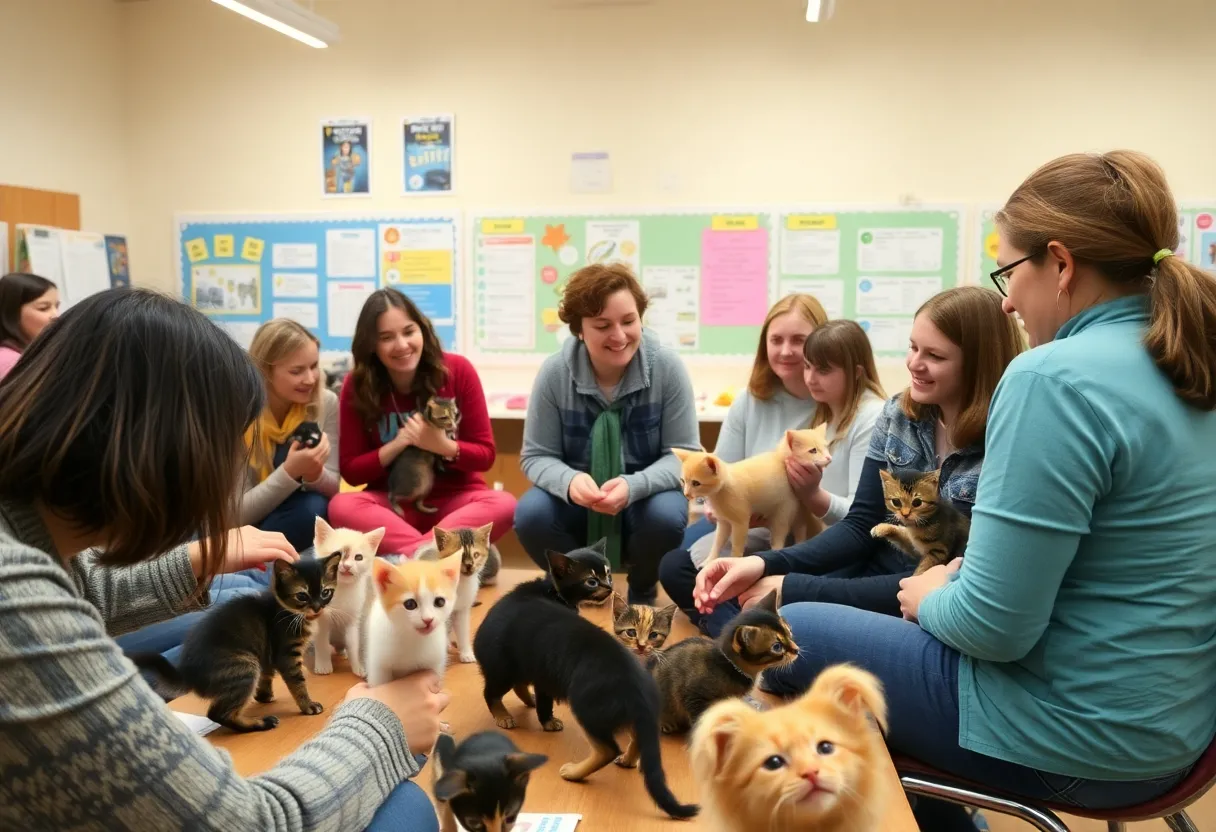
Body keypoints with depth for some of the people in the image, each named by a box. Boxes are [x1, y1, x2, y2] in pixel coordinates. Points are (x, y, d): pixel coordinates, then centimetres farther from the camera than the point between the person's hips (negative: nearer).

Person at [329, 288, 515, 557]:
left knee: (504, 504, -32)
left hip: (455, 499, 0)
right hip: (394, 502, 1)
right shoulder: (357, 386, -5)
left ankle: (405, 555, -37)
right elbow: (350, 470, -3)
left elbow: (485, 454, -4)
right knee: (341, 506, -31)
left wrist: (444, 446, -23)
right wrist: (397, 444, -18)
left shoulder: (458, 370, -8)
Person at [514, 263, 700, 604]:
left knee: (666, 516, -33)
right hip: (577, 502, 1)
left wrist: (633, 487, -33)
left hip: (645, 499, -1)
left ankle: (643, 592, 4)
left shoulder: (667, 366, -15)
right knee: (530, 514, -28)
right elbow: (536, 456, -9)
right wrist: (569, 481, -33)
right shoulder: (554, 372, -13)